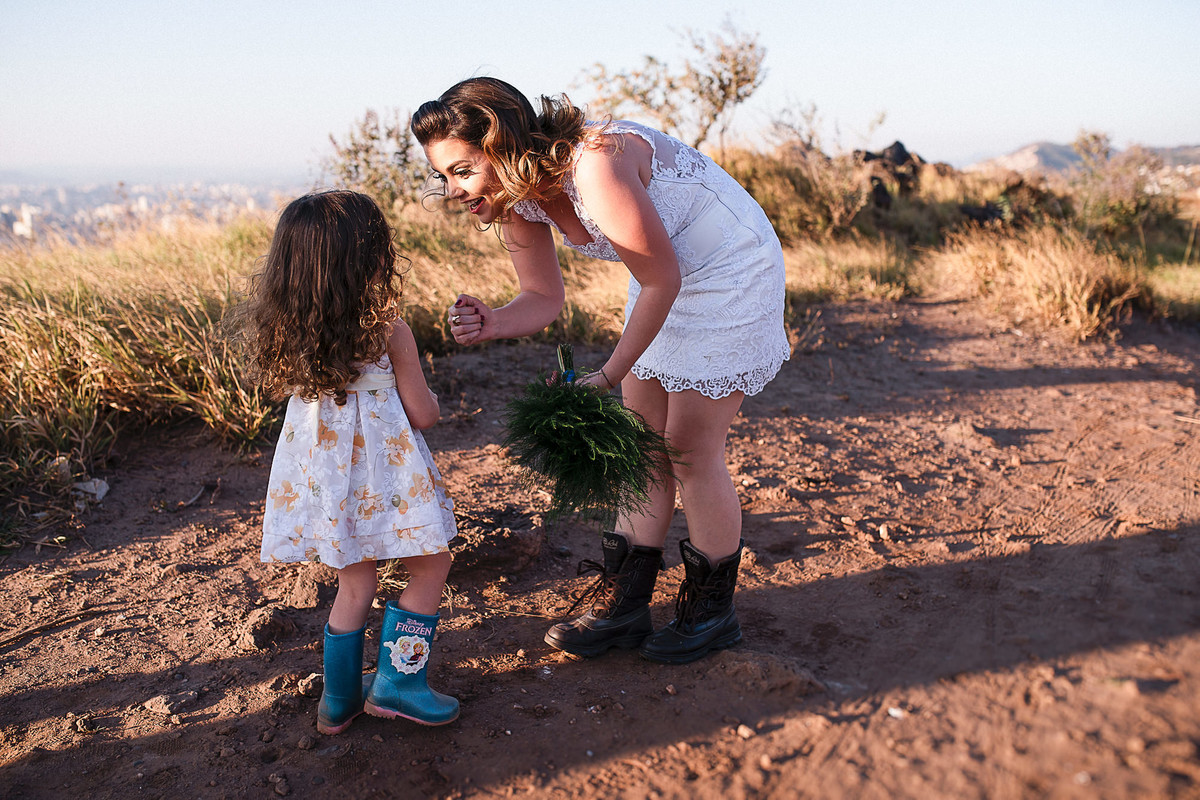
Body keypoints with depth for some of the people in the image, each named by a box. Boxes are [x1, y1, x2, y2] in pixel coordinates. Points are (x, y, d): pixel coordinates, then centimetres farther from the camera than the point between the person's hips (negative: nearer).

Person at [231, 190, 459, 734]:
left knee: (355, 583, 22)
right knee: (430, 567, 16)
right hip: (380, 470, -6)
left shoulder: (283, 330, -3)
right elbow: (423, 415, -8)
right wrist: (428, 395, 14)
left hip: (318, 475, 6)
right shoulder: (388, 331, -16)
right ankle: (396, 680, 16)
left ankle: (340, 699, 31)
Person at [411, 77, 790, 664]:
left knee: (690, 450, -3)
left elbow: (662, 280, -24)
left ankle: (712, 613, 16)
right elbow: (544, 299, -1)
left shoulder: (594, 166, -34)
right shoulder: (518, 196, -8)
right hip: (671, 277, 8)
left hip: (732, 274, -8)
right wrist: (489, 325, -22)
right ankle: (625, 604, 18)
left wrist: (608, 376, -20)